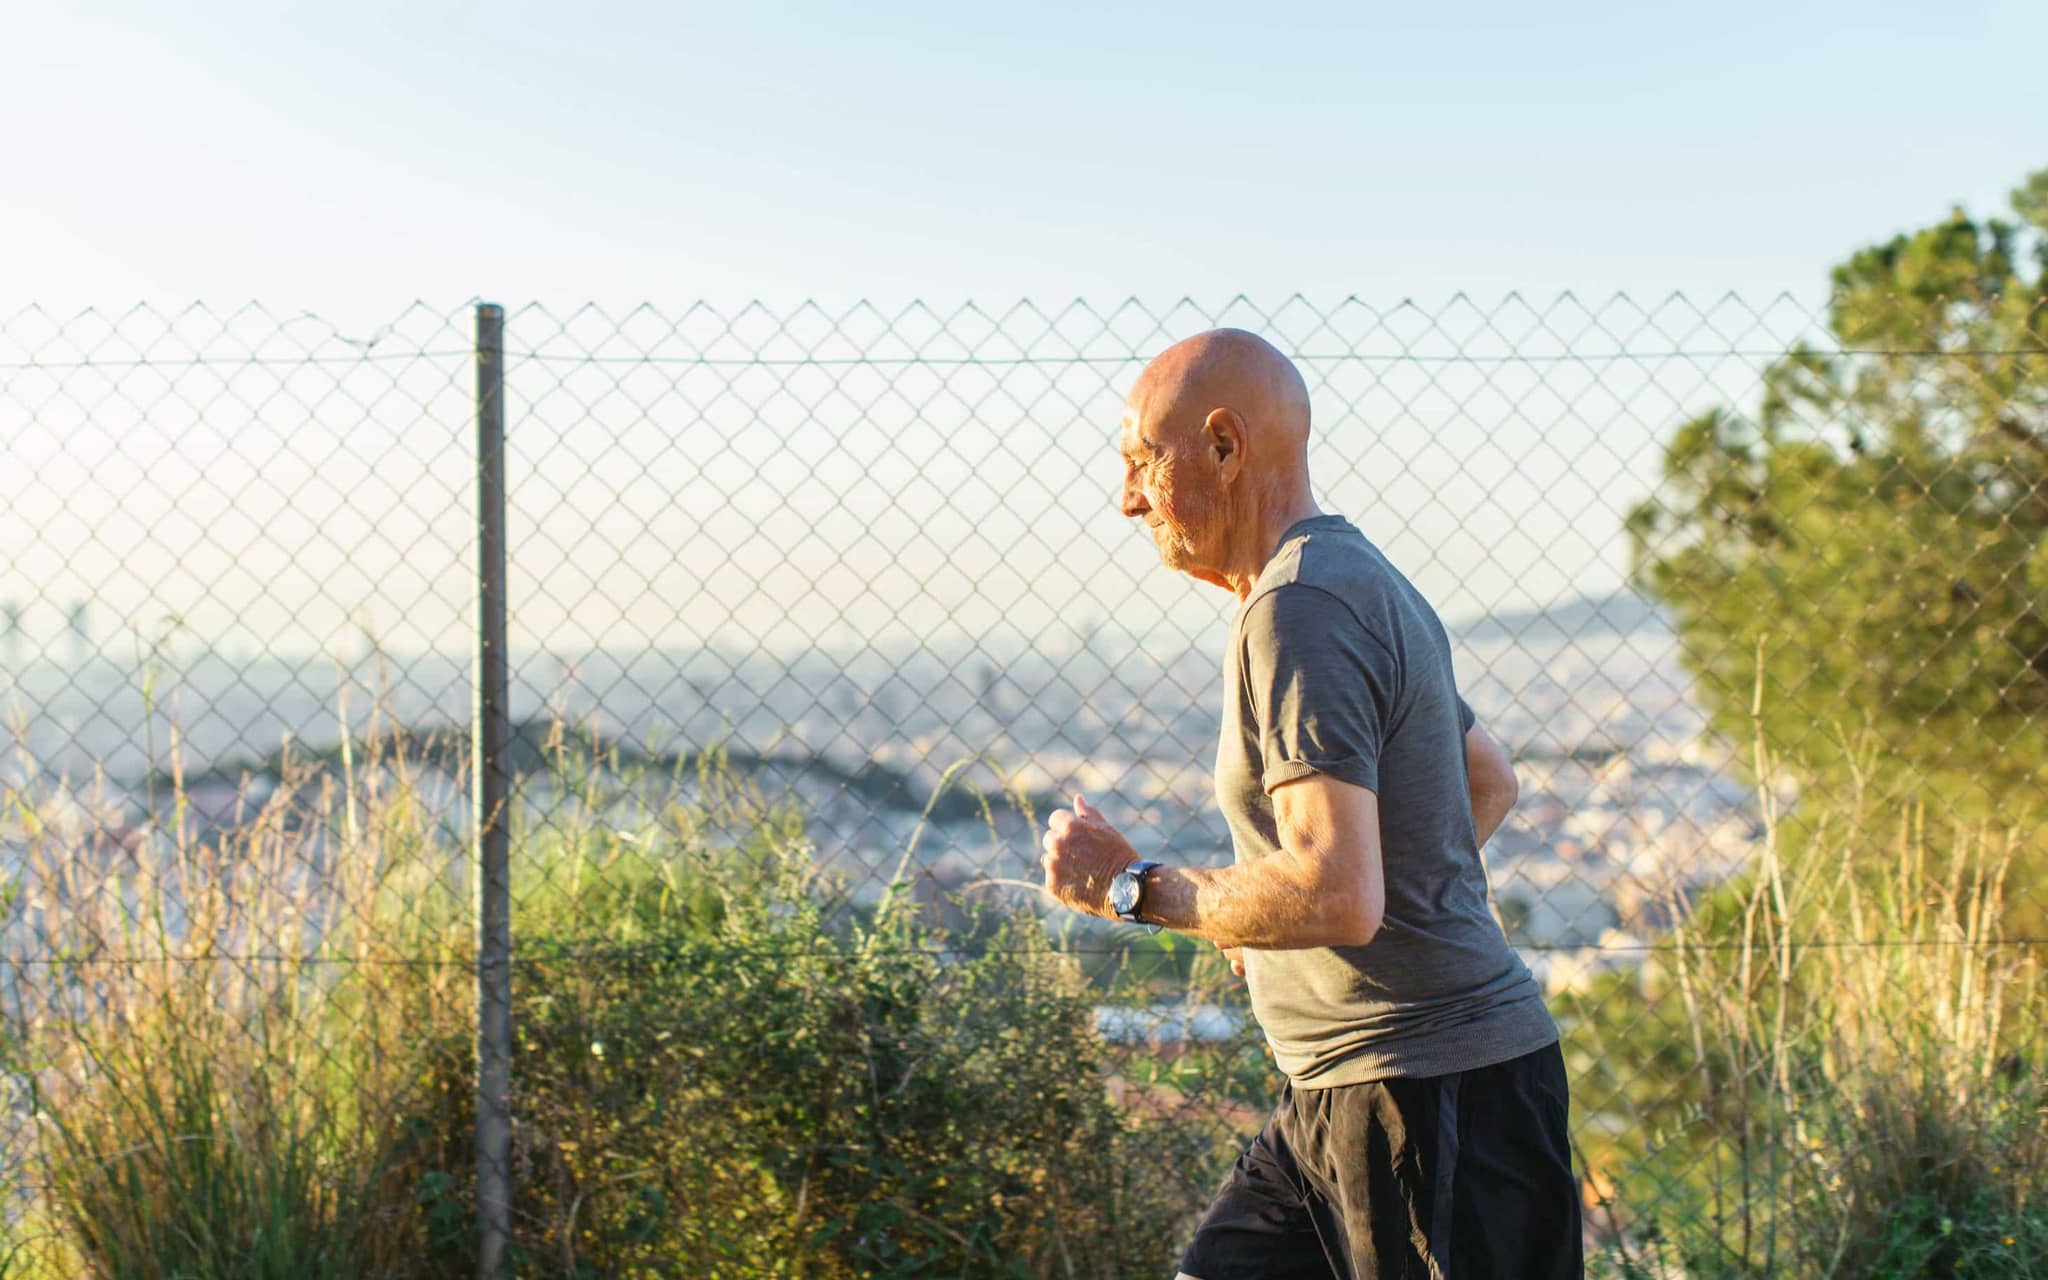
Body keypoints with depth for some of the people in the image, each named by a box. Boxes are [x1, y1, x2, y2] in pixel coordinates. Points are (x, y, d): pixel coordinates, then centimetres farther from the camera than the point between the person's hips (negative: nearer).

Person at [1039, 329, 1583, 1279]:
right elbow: (1491, 782, 29)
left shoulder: (1299, 613, -18)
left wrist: (1130, 887, -15)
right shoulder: (1365, 582, 15)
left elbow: (1339, 896, -28)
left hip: (1432, 1093, -10)